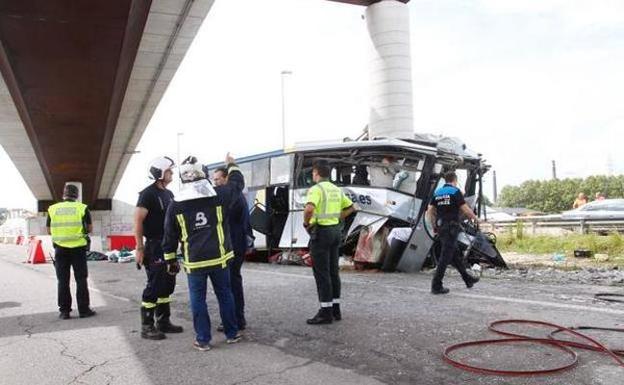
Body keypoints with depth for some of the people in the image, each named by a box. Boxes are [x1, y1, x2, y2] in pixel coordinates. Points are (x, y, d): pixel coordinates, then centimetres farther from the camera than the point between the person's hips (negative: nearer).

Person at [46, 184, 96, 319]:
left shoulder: (52, 209, 2)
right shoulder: (82, 208, -4)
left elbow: (49, 230, 9)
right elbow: (90, 229, 2)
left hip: (60, 249, 2)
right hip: (78, 248, -2)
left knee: (63, 281, 8)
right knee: (81, 280, 5)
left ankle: (64, 311, 11)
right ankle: (84, 310, 7)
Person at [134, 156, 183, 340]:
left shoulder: (169, 194, 14)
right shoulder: (148, 193, -11)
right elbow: (138, 221, -15)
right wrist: (139, 248, -19)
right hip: (154, 246, -8)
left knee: (168, 284, 12)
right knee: (154, 286, -5)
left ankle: (163, 322, 22)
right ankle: (147, 327, 3)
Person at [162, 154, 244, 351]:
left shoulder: (175, 205, -2)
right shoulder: (219, 194, -4)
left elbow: (170, 236, 4)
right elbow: (238, 183, 14)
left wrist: (170, 259, 14)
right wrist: (231, 165, 31)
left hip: (194, 261, -1)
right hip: (219, 257, 1)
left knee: (198, 299, 10)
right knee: (225, 295, 13)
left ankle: (203, 339, 13)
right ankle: (232, 333, 23)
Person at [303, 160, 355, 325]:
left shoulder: (316, 189, -13)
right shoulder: (336, 189, 12)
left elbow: (309, 208, -31)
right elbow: (350, 207, 20)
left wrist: (306, 222, -13)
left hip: (321, 231, -8)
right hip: (335, 231, 8)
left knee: (321, 273, -2)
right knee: (333, 271, 13)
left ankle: (326, 312, 1)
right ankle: (335, 309, 19)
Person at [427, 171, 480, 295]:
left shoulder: (437, 192, 12)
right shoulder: (455, 192, -8)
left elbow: (430, 211, 9)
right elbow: (465, 209, -10)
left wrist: (434, 225, 16)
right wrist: (474, 217, 8)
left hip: (440, 227, 8)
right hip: (451, 227, -8)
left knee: (455, 254, 17)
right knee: (445, 256, -7)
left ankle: (467, 279, 29)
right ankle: (436, 285, -8)